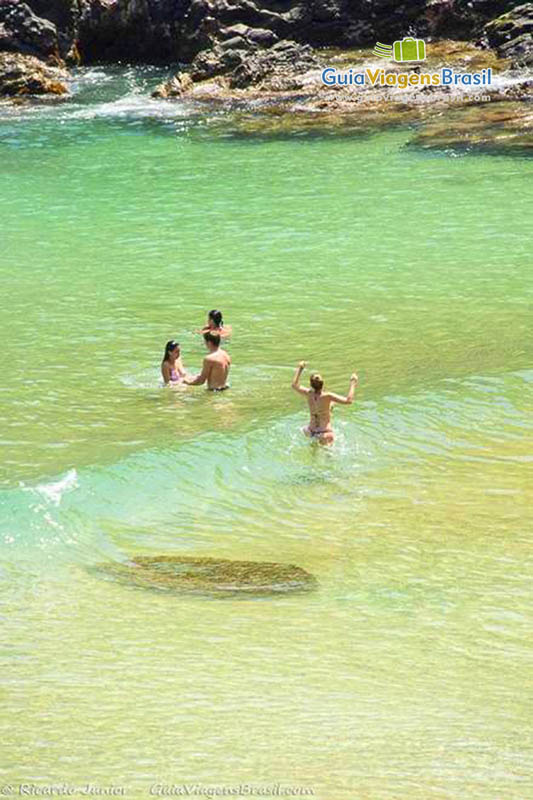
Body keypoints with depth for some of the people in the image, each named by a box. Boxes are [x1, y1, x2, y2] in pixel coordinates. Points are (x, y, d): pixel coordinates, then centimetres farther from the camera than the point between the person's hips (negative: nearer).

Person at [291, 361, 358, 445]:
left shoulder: (309, 394, -5)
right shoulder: (327, 396, -21)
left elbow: (295, 385, 14)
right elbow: (348, 401, -24)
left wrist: (299, 369, 22)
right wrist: (353, 383, -15)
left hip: (312, 431, 7)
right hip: (325, 433, -7)